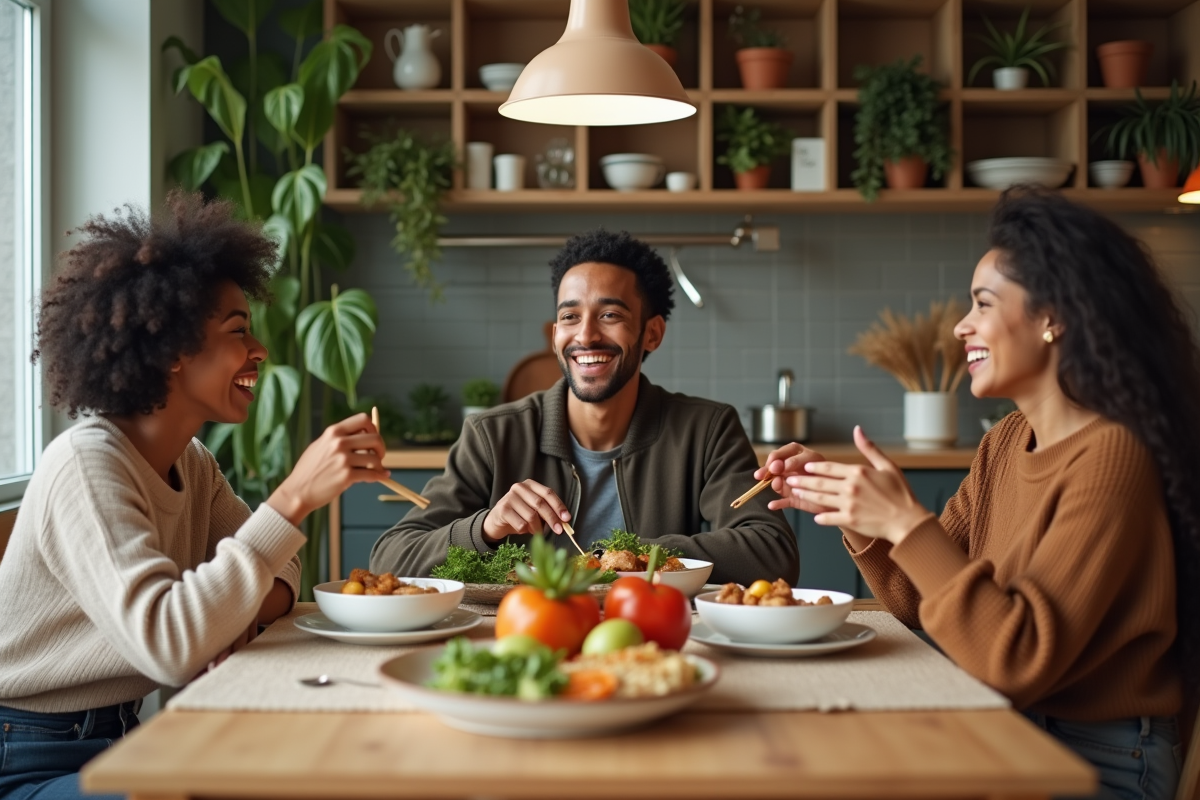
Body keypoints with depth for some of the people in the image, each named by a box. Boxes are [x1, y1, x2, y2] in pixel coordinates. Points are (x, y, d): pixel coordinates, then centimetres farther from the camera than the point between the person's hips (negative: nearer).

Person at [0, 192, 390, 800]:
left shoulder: (193, 463, 6)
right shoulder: (88, 466, -22)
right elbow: (168, 646, -35)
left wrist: (251, 608, -16)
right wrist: (295, 497, -36)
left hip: (121, 736, 8)